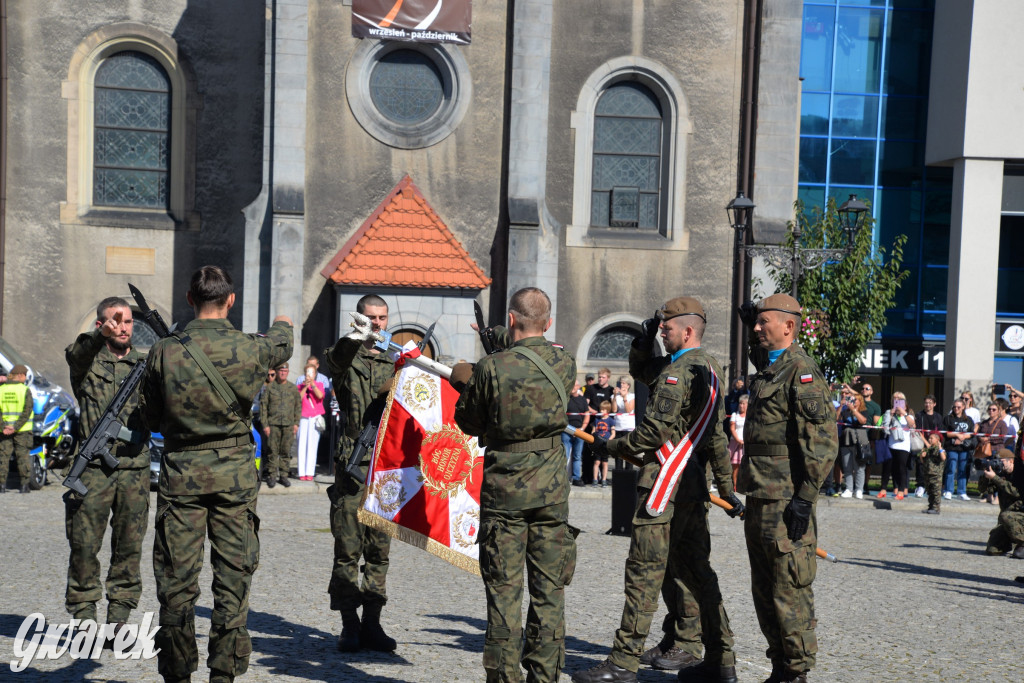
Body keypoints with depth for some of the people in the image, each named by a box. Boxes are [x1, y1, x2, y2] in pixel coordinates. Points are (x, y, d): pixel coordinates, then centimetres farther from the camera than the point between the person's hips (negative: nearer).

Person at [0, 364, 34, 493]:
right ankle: (24, 485, 4)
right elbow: (27, 411, -14)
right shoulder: (25, 390, -7)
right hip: (22, 429, -2)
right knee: (23, 456, 3)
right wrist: (16, 427, -13)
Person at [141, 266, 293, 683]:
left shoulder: (164, 352, -6)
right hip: (235, 475, 0)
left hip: (181, 474, 0)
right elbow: (281, 346, 19)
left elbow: (151, 418, 5)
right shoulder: (249, 348, -6)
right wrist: (282, 325, 41)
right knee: (233, 577, 7)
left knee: (177, 579, 8)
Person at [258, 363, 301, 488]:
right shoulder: (269, 387, 2)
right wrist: (265, 424, -4)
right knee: (272, 451, -2)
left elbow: (298, 406, 14)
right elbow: (263, 406, 1)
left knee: (286, 451, 3)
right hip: (273, 424, -2)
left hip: (288, 425, 2)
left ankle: (283, 476, 11)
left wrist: (296, 423, 6)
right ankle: (272, 476, 5)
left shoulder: (293, 388, 10)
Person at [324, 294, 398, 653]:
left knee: (379, 548, 6)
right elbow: (337, 359, -23)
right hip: (352, 462, -4)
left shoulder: (393, 361, 17)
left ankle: (372, 623, 14)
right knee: (348, 547, -1)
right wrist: (355, 337, -44)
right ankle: (349, 625, 7)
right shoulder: (346, 357, 3)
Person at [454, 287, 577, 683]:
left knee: (504, 588, 5)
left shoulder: (491, 368, -12)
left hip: (503, 487, -2)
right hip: (551, 487, 2)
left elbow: (467, 422, 0)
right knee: (549, 587, 10)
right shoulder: (564, 364, -3)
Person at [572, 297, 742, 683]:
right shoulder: (710, 367, 15)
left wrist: (612, 448, -6)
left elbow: (655, 431, -18)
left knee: (644, 571, -5)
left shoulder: (678, 372, -16)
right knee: (695, 570, 14)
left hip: (666, 484, -9)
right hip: (695, 485, 9)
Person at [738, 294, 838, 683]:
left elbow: (823, 442, -19)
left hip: (786, 501, -10)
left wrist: (804, 498, -21)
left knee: (789, 592, -4)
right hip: (759, 498, 10)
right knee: (764, 592, 14)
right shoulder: (765, 371, 17)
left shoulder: (802, 372, -13)